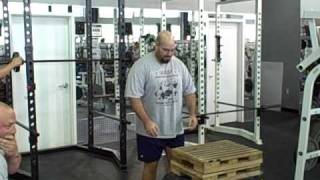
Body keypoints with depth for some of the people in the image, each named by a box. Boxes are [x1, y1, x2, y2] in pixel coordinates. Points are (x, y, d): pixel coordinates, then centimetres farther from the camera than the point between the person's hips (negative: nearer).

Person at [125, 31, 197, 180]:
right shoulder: (141, 66, -14)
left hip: (175, 129, 5)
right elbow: (134, 97, -18)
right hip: (151, 130, -4)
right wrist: (147, 122, -25)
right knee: (151, 165, 9)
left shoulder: (179, 64, 3)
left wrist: (192, 114, -3)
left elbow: (189, 91, 10)